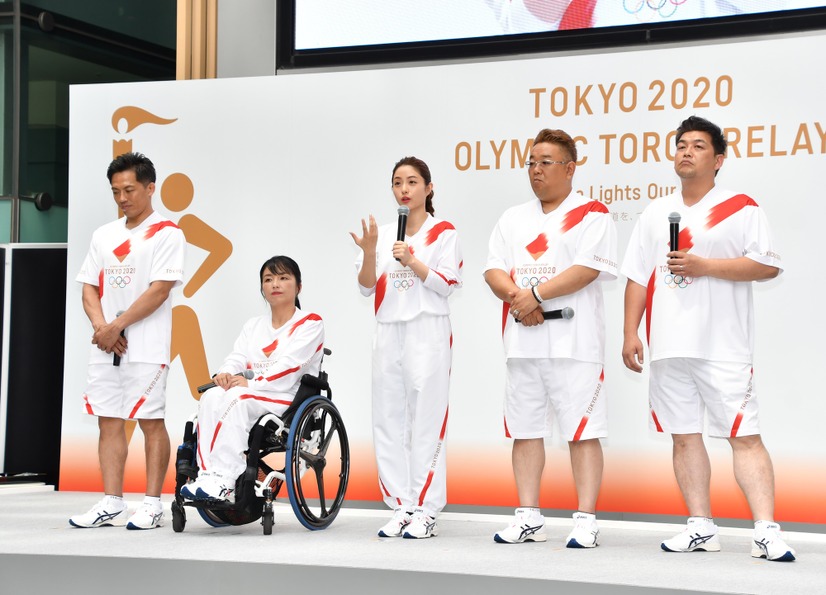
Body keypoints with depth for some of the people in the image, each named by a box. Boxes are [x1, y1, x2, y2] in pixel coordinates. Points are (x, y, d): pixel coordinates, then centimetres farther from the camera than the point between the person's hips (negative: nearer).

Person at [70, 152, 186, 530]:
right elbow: (89, 287, 14)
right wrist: (101, 327, -5)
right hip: (105, 346, 6)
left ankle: (152, 505, 2)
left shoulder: (166, 234, -4)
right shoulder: (104, 235, 15)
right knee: (109, 422, 6)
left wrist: (116, 326, -14)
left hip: (146, 348, -6)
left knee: (151, 421, -3)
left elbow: (159, 290, -12)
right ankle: (112, 504, 10)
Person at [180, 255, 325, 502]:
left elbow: (290, 367, -12)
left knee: (237, 397, -33)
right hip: (253, 400, 5)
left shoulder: (310, 324, 2)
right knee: (212, 396, -25)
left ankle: (224, 481, -38)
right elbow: (237, 358, 8)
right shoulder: (253, 325, 22)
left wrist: (251, 383, -21)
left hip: (290, 401, -5)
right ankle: (208, 475, -36)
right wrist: (225, 374, -15)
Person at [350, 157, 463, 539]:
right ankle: (401, 508, 11)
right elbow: (366, 287, 7)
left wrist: (411, 260, -15)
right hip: (388, 332, 5)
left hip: (428, 332, -5)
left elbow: (448, 285, -6)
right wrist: (369, 252, -10)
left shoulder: (443, 233, 1)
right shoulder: (381, 235, 13)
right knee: (388, 421, 4)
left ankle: (426, 511, -2)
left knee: (426, 421, -6)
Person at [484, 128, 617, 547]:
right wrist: (517, 298, -10)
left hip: (573, 341, -6)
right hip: (521, 340, 6)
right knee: (525, 430, 8)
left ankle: (586, 521, -3)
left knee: (582, 431, -5)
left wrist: (537, 294, -16)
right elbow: (493, 270, 10)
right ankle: (528, 518, 15)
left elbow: (588, 268, -13)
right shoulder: (513, 218, 18)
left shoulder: (592, 215, 0)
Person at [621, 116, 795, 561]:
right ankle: (700, 528, 14)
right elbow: (637, 277, 16)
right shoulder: (656, 213, 16)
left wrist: (704, 266, -14)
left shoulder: (741, 209, 1)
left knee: (744, 436, -10)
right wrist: (630, 333, 6)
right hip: (668, 346, 5)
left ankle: (766, 531, -13)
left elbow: (768, 265, -8)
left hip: (723, 346, -5)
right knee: (684, 436, 7)